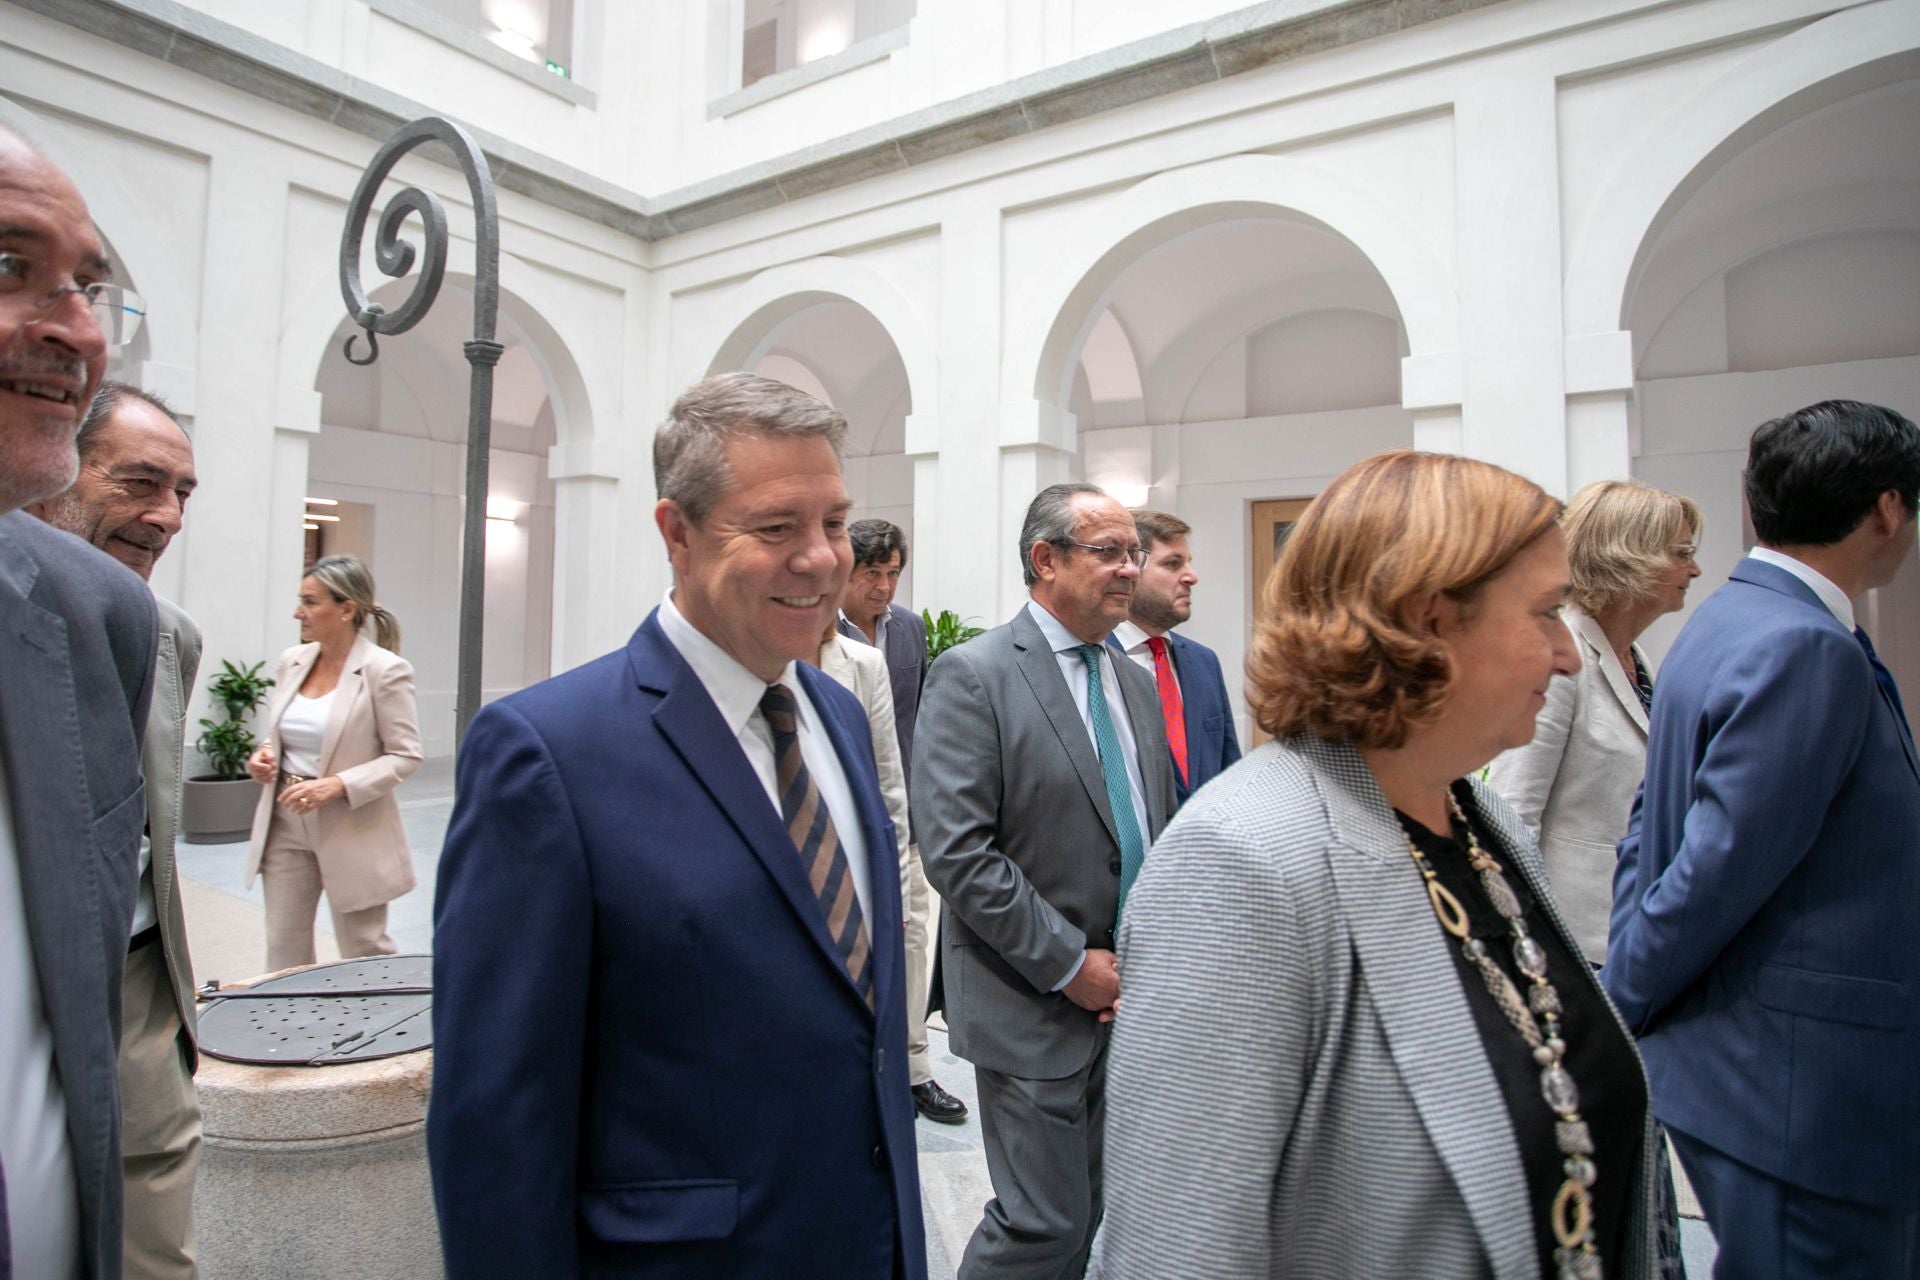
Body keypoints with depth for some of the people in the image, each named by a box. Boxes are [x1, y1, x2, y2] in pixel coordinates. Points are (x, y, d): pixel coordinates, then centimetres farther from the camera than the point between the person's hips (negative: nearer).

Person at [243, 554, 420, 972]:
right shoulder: (291, 661, 4)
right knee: (283, 949, 12)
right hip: (286, 826, 6)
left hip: (350, 832, -6)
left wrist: (339, 785, -24)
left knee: (364, 952, 8)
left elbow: (405, 756, -13)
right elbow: (277, 731, 19)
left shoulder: (384, 670, -14)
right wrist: (265, 754, -3)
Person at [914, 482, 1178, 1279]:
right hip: (1036, 1004, -7)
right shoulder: (971, 676, -13)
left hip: (1130, 996, 7)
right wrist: (1070, 964, -16)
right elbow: (955, 852, -20)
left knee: (1108, 1213, 18)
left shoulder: (1134, 682, 10)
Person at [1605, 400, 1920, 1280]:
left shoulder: (1727, 620, 8)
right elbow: (1719, 871, -23)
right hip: (1797, 1091, -9)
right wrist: (1621, 1007, -10)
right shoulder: (1808, 652, -22)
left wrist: (1624, 994, 10)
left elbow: (1651, 832, 11)